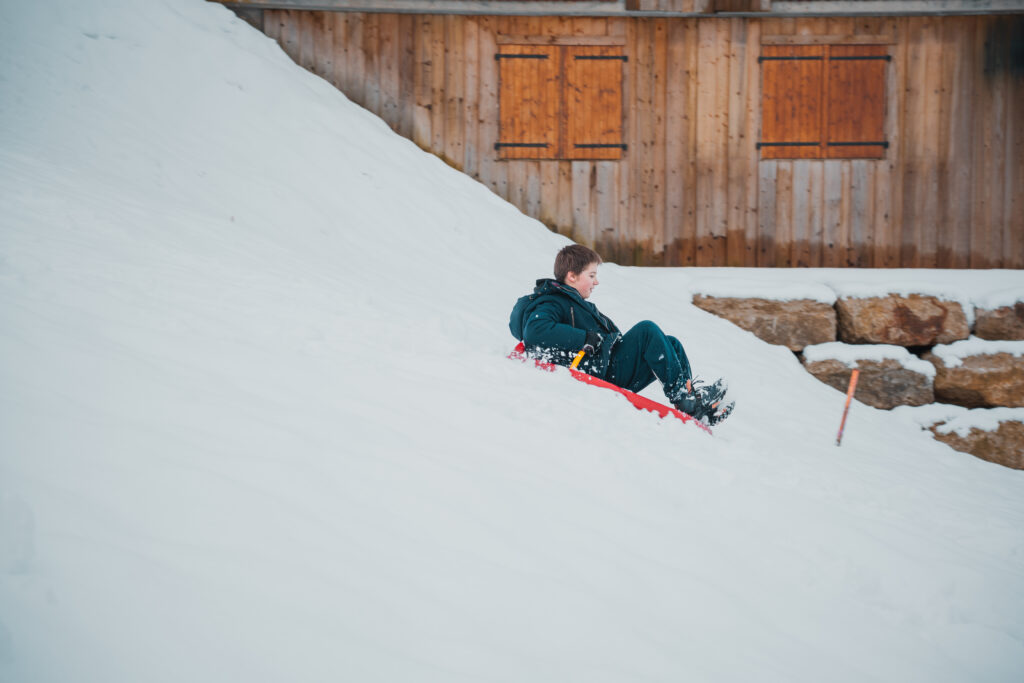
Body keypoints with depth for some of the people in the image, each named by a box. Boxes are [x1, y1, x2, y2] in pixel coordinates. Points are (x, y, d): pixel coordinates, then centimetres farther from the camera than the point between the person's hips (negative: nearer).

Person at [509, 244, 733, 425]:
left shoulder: (576, 303, 25)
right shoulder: (551, 305, -8)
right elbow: (534, 332, -29)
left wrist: (615, 337, 6)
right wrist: (586, 338, -27)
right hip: (599, 373, -10)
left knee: (670, 344, 5)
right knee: (647, 331, -19)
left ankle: (698, 406, -3)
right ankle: (680, 395, -17)